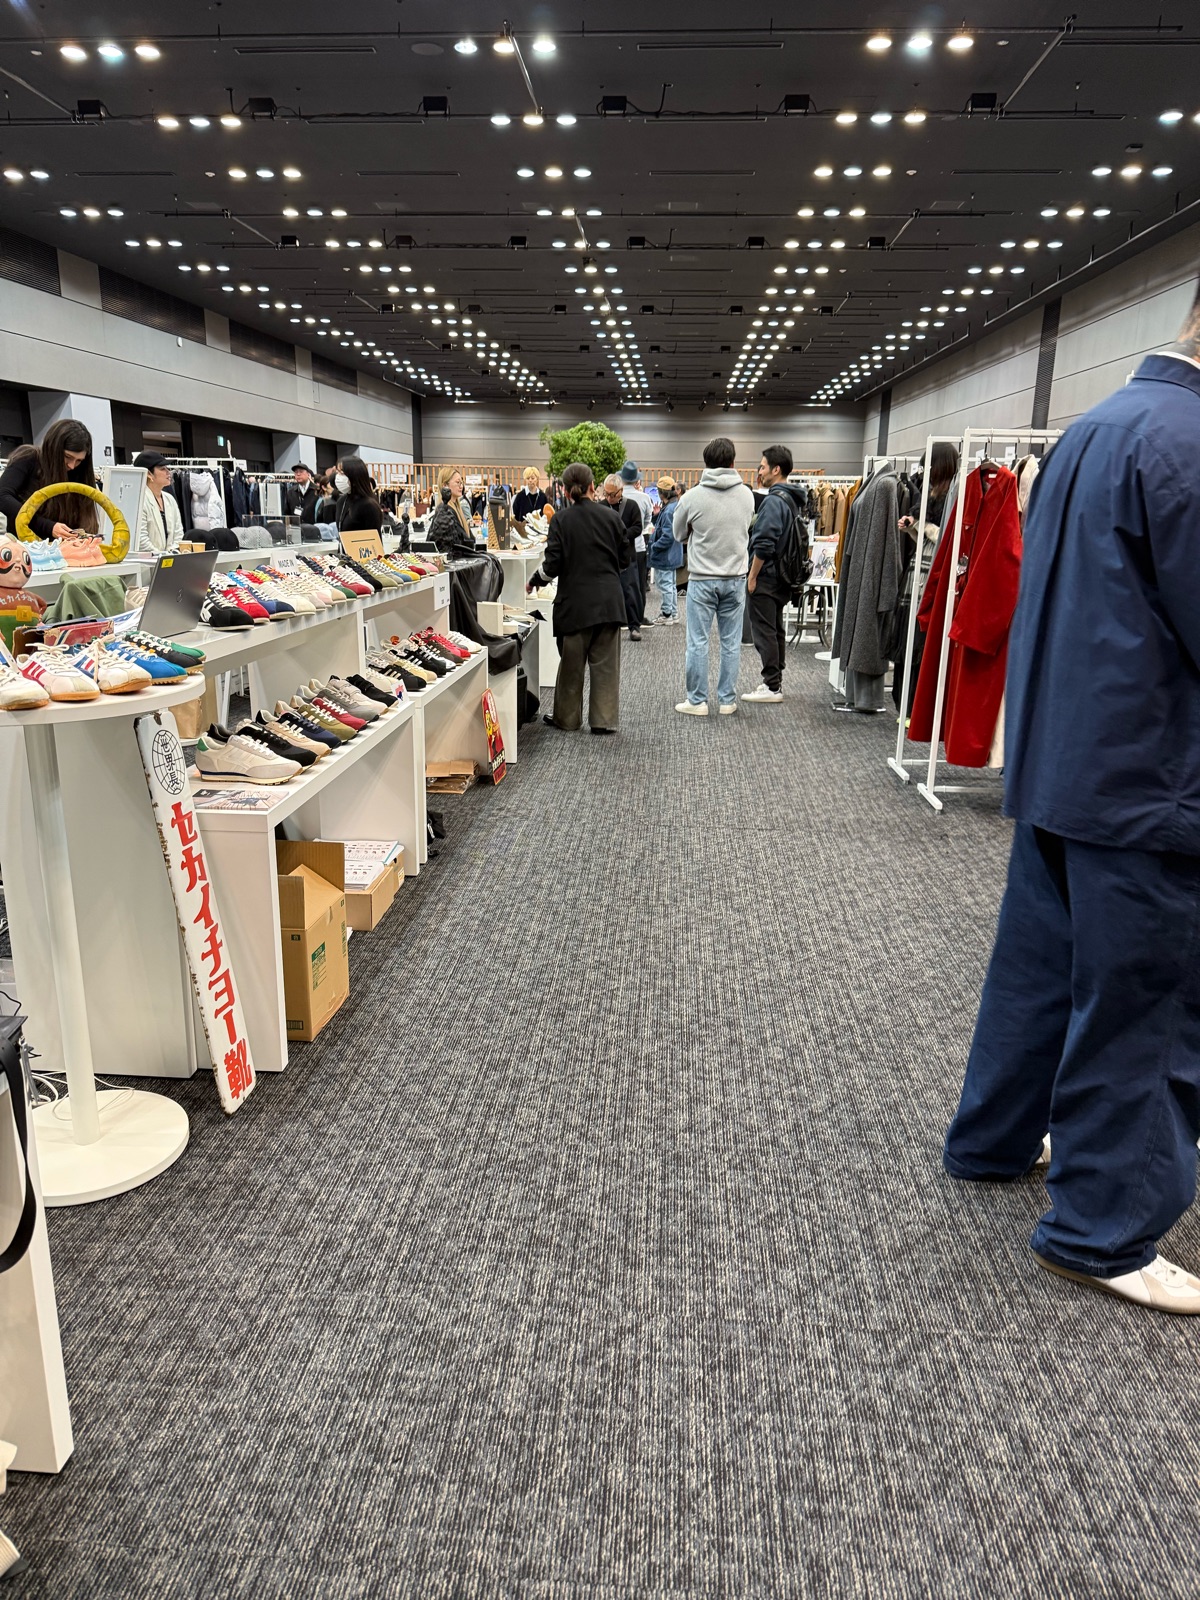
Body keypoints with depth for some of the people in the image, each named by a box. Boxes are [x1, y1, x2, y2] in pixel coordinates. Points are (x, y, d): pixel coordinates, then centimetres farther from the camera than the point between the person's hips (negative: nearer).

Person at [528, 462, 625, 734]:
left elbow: (553, 564, -9)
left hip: (575, 602, -2)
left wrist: (534, 581, 8)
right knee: (605, 663, 7)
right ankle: (604, 719, 9)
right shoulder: (610, 516, 0)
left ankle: (568, 719, 19)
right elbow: (624, 558, 6)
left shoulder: (562, 520, -7)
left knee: (572, 663, 9)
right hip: (609, 600, 2)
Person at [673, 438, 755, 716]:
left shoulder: (692, 497, -9)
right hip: (735, 578, 3)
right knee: (731, 642, 9)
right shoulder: (746, 495, -2)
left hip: (702, 578, -2)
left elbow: (679, 534, 5)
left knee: (698, 642, 4)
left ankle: (697, 701, 8)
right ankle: (727, 700, 15)